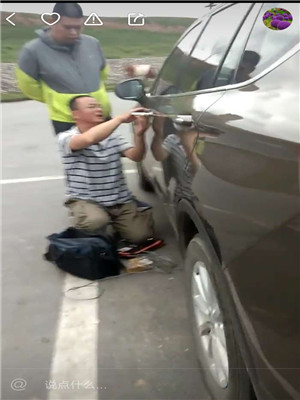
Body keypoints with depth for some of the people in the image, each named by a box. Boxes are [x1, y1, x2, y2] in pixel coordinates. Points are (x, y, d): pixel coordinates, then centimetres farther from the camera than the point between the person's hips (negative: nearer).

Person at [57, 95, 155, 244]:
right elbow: (89, 139, -31)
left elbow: (136, 156, -6)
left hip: (120, 200, 5)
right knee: (95, 221, -36)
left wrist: (139, 134, -26)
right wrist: (121, 118, -27)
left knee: (140, 235, -11)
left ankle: (112, 223, 22)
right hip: (85, 200, -4)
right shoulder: (65, 137, -8)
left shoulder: (113, 136, 8)